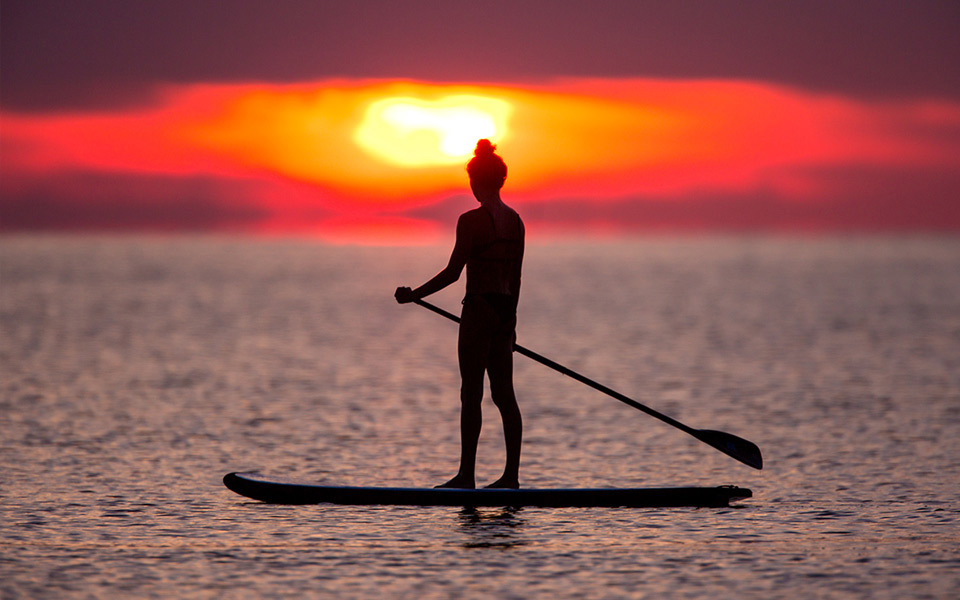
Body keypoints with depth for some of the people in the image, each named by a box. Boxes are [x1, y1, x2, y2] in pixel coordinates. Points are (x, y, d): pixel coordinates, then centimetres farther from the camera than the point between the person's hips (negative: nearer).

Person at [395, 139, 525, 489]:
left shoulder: (471, 221, -13)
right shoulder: (515, 221, 9)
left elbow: (453, 272, -14)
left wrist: (415, 295, -5)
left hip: (479, 309, -7)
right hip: (504, 310, 7)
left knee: (471, 394, -4)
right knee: (504, 394, 10)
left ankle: (467, 475, -4)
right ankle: (511, 475, 10)